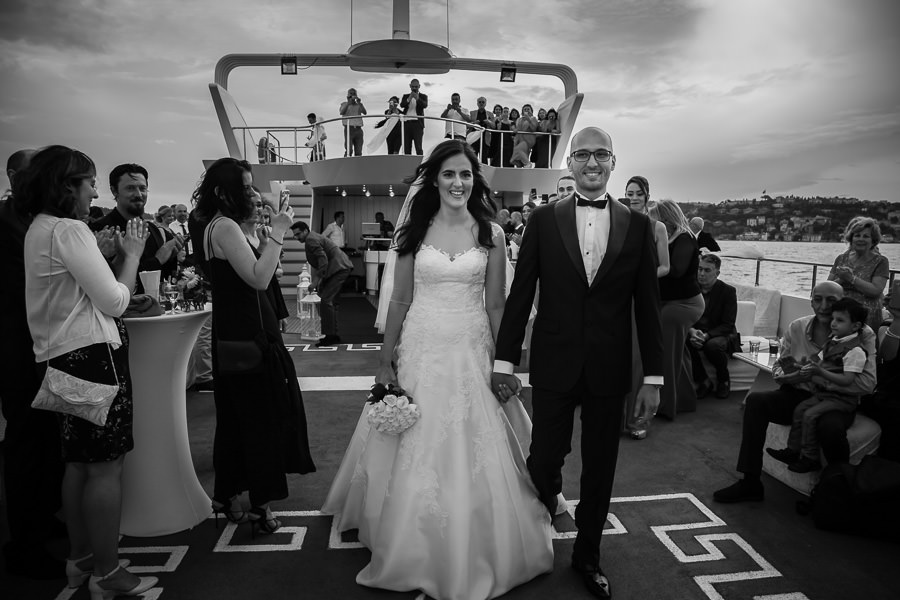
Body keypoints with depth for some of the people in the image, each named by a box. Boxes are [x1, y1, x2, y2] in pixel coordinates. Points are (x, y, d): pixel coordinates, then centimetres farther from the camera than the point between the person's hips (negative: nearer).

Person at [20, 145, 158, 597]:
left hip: (62, 357, 10)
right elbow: (114, 300, -15)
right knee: (107, 467, -2)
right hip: (92, 356, -10)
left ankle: (79, 559, 31)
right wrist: (132, 254, -4)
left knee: (78, 463, 18)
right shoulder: (69, 230, -15)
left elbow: (79, 292, 12)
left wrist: (117, 254, 9)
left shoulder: (37, 229, 15)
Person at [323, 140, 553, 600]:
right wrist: (385, 362, 1)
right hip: (420, 351, 1)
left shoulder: (491, 234, 0)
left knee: (473, 456, 7)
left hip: (471, 353, 0)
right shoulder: (414, 231, 1)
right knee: (416, 455, 10)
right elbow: (399, 301, 2)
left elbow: (496, 306, 2)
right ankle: (416, 554, 34)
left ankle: (473, 560, 31)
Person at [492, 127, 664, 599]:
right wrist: (504, 361, -3)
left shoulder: (638, 226, 2)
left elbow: (647, 306, 3)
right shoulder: (544, 220, -1)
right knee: (545, 459, 7)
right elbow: (520, 294, -1)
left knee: (600, 469, 13)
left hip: (609, 370, 2)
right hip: (553, 365, -1)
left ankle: (587, 555, 36)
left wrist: (653, 377, 1)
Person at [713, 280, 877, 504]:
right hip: (798, 396, 4)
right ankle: (750, 482, -14)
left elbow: (867, 383, -16)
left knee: (830, 427, -36)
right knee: (755, 400, -19)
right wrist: (798, 374, -16)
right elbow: (777, 369, 7)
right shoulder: (797, 327, 2)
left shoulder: (862, 334, -7)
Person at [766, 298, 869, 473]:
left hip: (842, 397, -9)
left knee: (810, 415, -19)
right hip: (824, 392, 9)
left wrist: (820, 372, -35)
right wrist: (801, 366, 0)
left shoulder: (856, 350, -19)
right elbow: (817, 361, 18)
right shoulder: (832, 341, 9)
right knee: (800, 409, 0)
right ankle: (793, 451, 9)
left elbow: (848, 380, -26)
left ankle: (810, 458, -5)